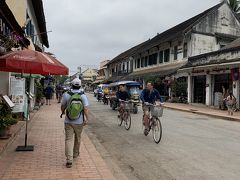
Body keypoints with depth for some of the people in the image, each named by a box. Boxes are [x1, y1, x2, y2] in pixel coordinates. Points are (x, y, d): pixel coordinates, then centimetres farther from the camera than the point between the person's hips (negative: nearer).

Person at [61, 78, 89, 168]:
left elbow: (63, 106, 6)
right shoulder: (83, 96, -7)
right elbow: (85, 108, -12)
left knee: (68, 139, 1)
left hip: (68, 121, -1)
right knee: (77, 138, 20)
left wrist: (63, 112, 25)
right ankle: (75, 154, 38)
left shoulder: (66, 94, -6)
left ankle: (69, 159, -7)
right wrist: (87, 119, -8)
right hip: (79, 122, 1)